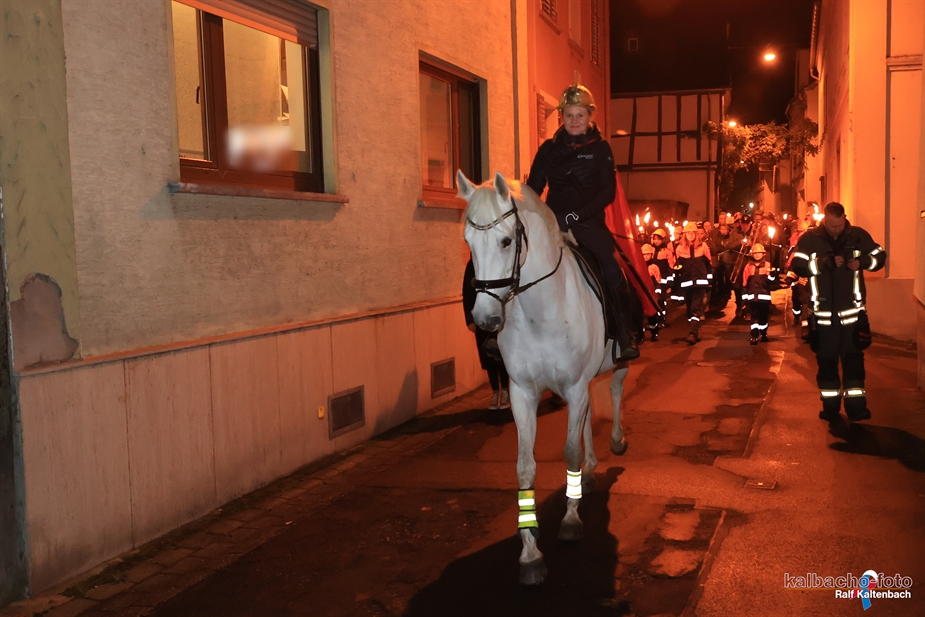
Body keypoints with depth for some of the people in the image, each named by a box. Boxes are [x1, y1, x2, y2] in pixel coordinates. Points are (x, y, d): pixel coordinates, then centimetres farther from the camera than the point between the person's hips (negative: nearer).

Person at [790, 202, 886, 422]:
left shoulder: (858, 236, 0)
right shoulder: (809, 239, -5)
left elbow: (880, 256, 6)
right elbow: (796, 265, -15)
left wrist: (862, 262, -15)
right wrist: (825, 263, -25)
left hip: (852, 312, 0)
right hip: (823, 314, 0)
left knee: (853, 359, 3)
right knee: (826, 361, 10)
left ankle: (856, 406, 10)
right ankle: (830, 405, 21)